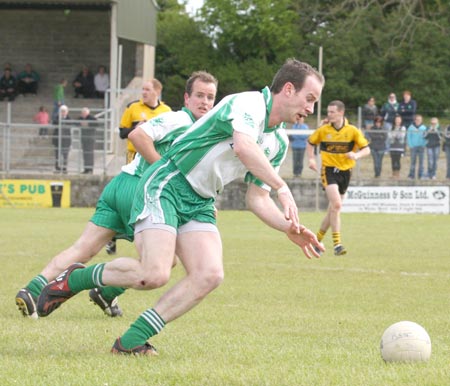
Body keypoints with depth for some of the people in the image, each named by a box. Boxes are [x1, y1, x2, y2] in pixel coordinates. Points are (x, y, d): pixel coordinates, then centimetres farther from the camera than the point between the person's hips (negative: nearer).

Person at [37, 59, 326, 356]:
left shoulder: (279, 143, 13)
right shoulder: (248, 103, -14)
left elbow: (257, 198, 16)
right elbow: (243, 147, -35)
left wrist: (289, 228, 0)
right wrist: (283, 188, -35)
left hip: (200, 204, 9)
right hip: (167, 186, -9)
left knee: (210, 275, -15)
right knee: (154, 274, -23)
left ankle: (132, 341, -10)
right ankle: (75, 279, 4)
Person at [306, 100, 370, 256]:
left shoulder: (352, 131, -4)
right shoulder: (323, 130, -3)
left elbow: (366, 149, -2)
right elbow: (310, 143, 14)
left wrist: (356, 155, -23)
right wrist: (311, 159, -2)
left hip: (345, 171, 3)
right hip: (329, 170, -3)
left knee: (333, 209, 10)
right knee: (336, 205, -21)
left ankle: (317, 239, 29)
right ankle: (337, 244, -20)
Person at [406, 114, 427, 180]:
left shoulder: (424, 128, 2)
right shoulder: (411, 128, -1)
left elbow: (426, 137, 5)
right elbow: (408, 137, 1)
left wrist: (424, 145, -6)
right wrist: (410, 145, -7)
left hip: (421, 147, 1)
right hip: (413, 147, -1)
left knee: (421, 161, 1)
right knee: (413, 161, -1)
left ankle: (421, 175, 4)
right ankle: (411, 175, 1)